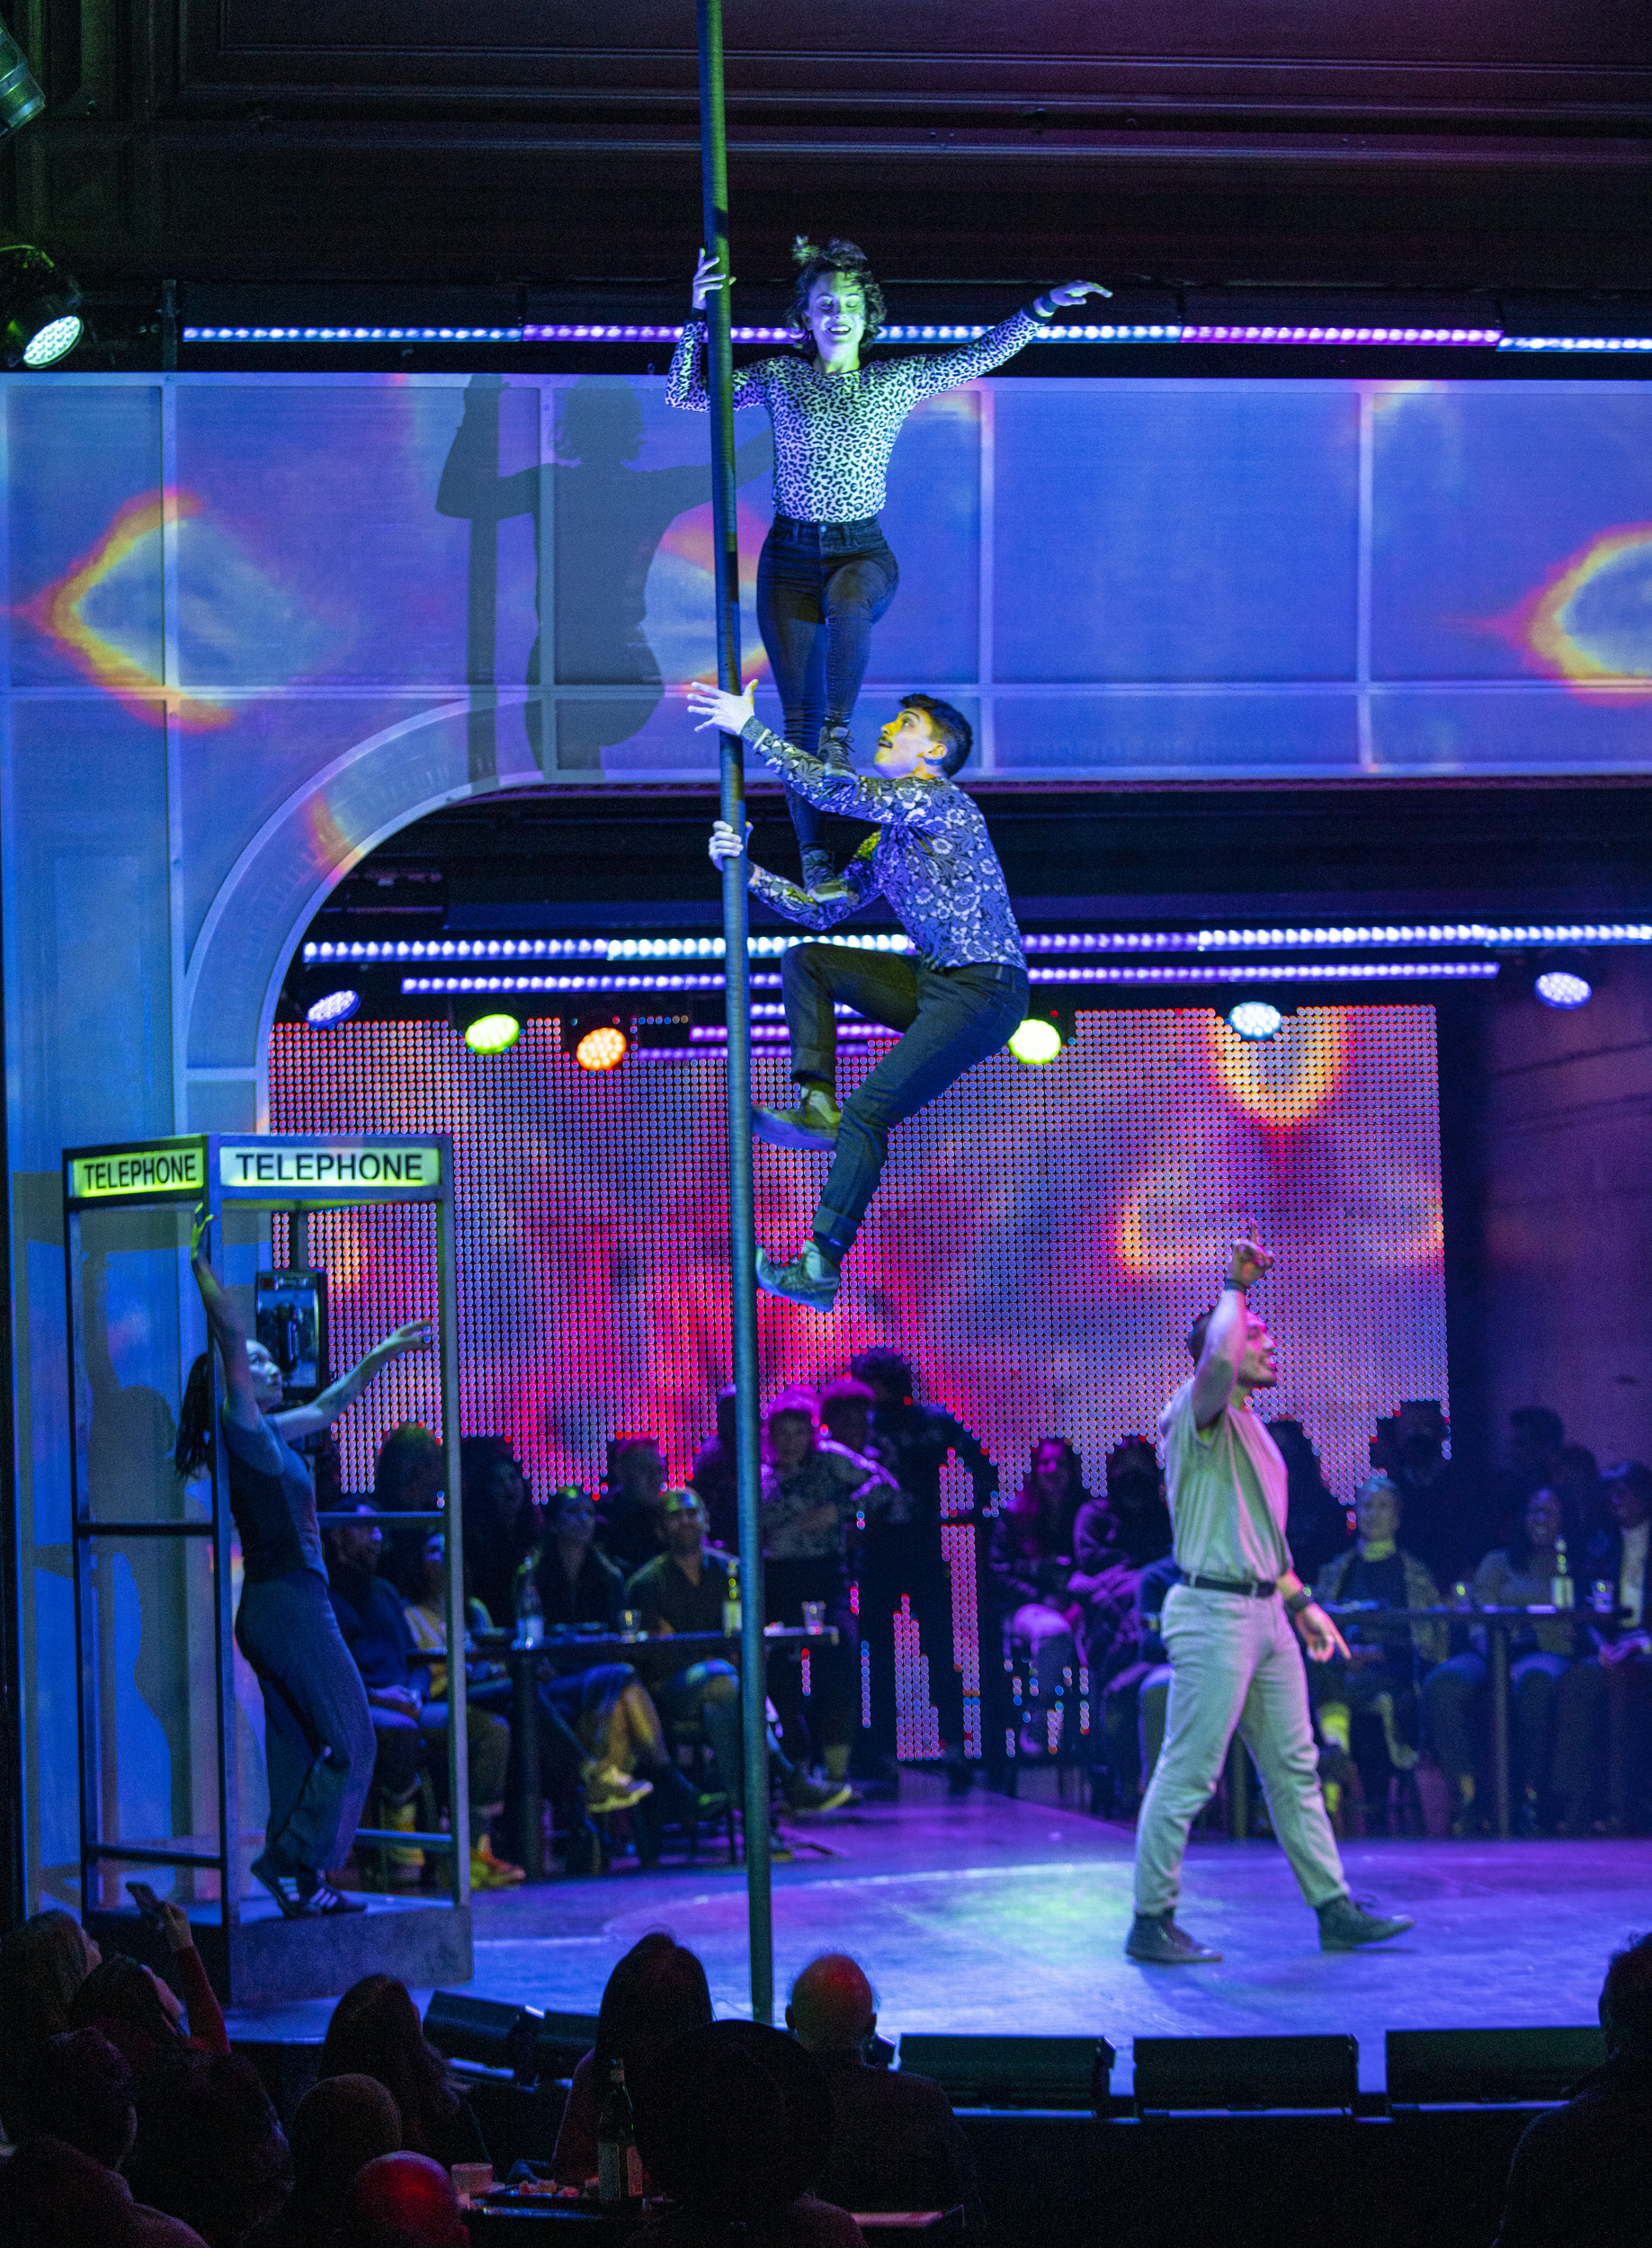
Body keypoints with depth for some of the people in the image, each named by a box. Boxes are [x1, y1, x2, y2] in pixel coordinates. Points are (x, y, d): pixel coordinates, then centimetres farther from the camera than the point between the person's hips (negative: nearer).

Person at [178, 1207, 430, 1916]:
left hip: (275, 1609, 9)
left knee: (299, 1751, 9)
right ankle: (291, 1860, -9)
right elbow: (230, 1334, -21)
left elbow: (330, 1404, 32)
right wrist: (201, 1263, -26)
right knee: (350, 1741, -6)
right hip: (288, 1603, -9)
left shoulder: (268, 1434, 15)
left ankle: (299, 1882, 8)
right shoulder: (245, 1430, -9)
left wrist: (385, 1352, 38)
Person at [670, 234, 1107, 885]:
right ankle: (812, 850, 1)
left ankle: (840, 730, -26)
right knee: (798, 714, -6)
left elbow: (981, 355, 5)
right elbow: (685, 395, 5)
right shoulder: (778, 378, 6)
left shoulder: (897, 381, 7)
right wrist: (698, 317, -5)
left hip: (864, 551, -1)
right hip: (791, 554, 1)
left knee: (846, 597, -40)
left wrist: (1045, 305, -4)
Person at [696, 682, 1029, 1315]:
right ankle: (817, 1106, -9)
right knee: (804, 960, 4)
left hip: (984, 990, -9)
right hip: (931, 981, 9)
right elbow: (821, 909, 15)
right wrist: (747, 870, 1)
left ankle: (820, 1268, -21)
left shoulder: (943, 803, -10)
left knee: (867, 1112, -19)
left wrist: (749, 728, -15)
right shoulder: (885, 843, 19)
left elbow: (834, 790, -19)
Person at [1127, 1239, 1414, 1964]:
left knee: (1294, 1769, 12)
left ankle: (1333, 1910, 18)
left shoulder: (1248, 1424, 20)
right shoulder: (1199, 1413, -9)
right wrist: (1236, 1288, -20)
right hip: (1214, 1613, -9)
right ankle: (1151, 1923, 0)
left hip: (1265, 1613, 9)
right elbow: (1217, 1358, -32)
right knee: (1186, 1775, -6)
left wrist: (1301, 1600, 24)